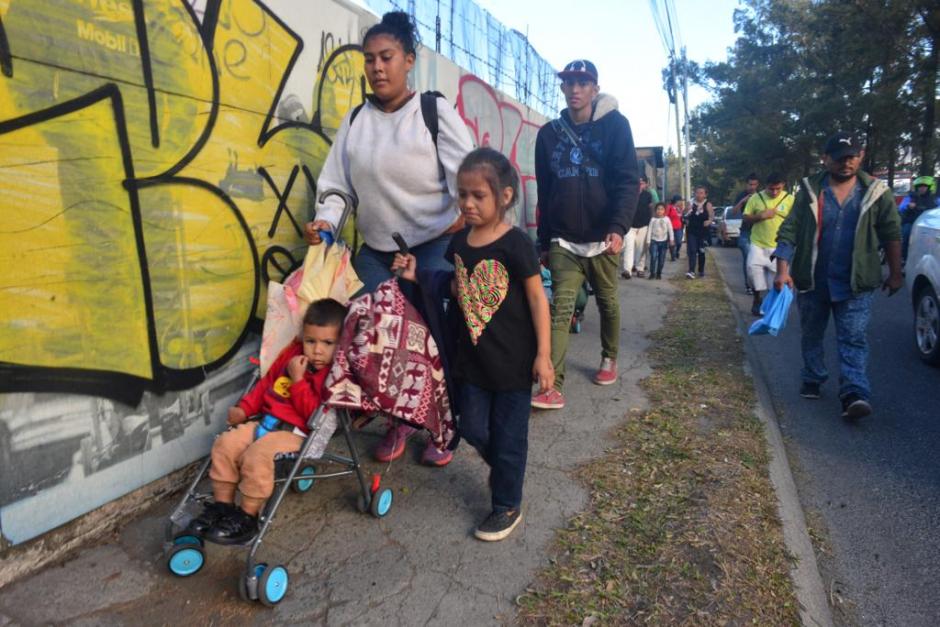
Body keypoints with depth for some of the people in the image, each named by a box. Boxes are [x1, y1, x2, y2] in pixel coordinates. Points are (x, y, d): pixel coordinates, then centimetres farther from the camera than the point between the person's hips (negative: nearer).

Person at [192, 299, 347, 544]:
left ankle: (247, 517, -7)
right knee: (225, 444, -5)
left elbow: (314, 414, -22)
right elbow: (266, 383, 20)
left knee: (256, 456, -28)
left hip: (294, 432, -8)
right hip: (266, 421, 8)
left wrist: (298, 380, -24)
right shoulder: (292, 353, 8)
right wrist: (244, 408, 10)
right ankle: (222, 505, 10)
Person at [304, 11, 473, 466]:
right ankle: (400, 420, 22)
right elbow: (336, 183, 8)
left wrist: (463, 217, -26)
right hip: (377, 250, 4)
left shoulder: (435, 111, -3)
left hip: (435, 246, -4)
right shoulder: (355, 121, 10)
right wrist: (326, 219, -10)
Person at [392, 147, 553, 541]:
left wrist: (543, 354, -13)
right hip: (474, 357, 6)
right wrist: (417, 276, 3)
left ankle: (507, 506, 27)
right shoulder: (459, 243, 3)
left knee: (508, 435, 7)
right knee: (473, 428, 15)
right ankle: (502, 468, 46)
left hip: (513, 360, -6)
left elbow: (537, 298, -12)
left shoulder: (515, 243, -15)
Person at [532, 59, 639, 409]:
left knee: (608, 303, 12)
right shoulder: (549, 134, 10)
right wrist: (544, 241, 11)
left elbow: (628, 181, -8)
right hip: (563, 241, 2)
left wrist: (619, 228, -23)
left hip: (601, 237, -1)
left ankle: (609, 360, 36)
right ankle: (553, 388, -13)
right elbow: (544, 193, 13)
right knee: (560, 308, -9)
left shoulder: (614, 125, 0)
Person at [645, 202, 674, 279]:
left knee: (662, 258, 3)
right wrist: (648, 241, -3)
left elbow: (670, 230, 2)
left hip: (663, 241, 1)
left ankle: (659, 273, 15)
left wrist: (671, 239, -6)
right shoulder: (653, 219, 1)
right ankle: (652, 273, -8)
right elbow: (649, 230, 1)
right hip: (654, 241, -1)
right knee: (653, 257, -13)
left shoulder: (667, 219, 2)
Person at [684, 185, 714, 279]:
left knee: (701, 252, 8)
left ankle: (701, 271, 22)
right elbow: (687, 217, 14)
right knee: (692, 251, -10)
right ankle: (691, 271, -17)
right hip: (691, 231, 1)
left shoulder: (707, 205, -2)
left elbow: (712, 216, -11)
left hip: (702, 232, -1)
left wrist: (709, 221, -31)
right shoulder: (691, 204, 6)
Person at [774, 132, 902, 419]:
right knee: (811, 336, 14)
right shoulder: (810, 190, -3)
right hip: (812, 280, 1)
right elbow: (789, 231, -7)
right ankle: (812, 380, 31)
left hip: (856, 283, -1)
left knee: (853, 340, -5)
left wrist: (895, 273, 8)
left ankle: (854, 394, -9)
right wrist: (783, 270, -16)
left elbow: (891, 234, 7)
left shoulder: (876, 192, -1)